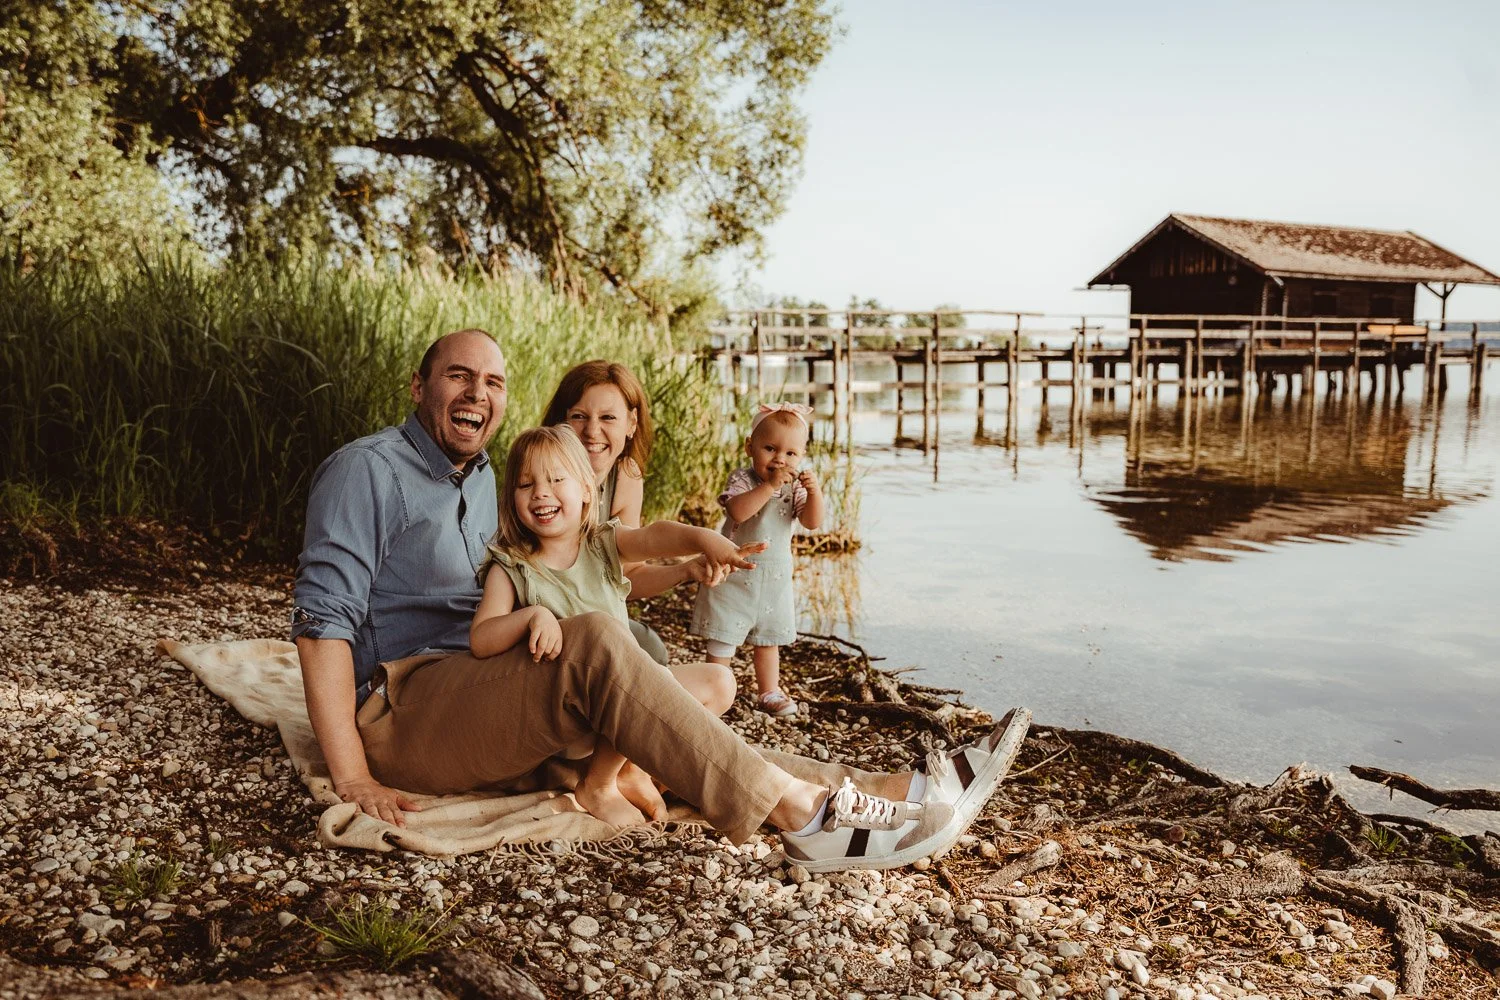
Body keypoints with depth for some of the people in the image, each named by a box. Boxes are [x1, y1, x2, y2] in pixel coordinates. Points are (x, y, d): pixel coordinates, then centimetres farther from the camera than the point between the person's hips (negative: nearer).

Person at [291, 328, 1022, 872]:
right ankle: (804, 811, -31)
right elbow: (323, 615, -14)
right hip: (400, 709, -8)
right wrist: (352, 778, -21)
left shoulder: (479, 478, 21)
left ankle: (878, 791, -12)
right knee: (594, 644, -32)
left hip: (485, 716, 8)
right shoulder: (366, 470, -6)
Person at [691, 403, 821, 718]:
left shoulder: (795, 487, -1)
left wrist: (815, 492, -29)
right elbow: (737, 511, -34)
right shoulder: (742, 479, -14)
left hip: (775, 577, 5)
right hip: (735, 574, -4)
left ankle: (769, 692, 29)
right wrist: (770, 485, -39)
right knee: (724, 637, 1)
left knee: (769, 638, 17)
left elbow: (812, 521, -12)